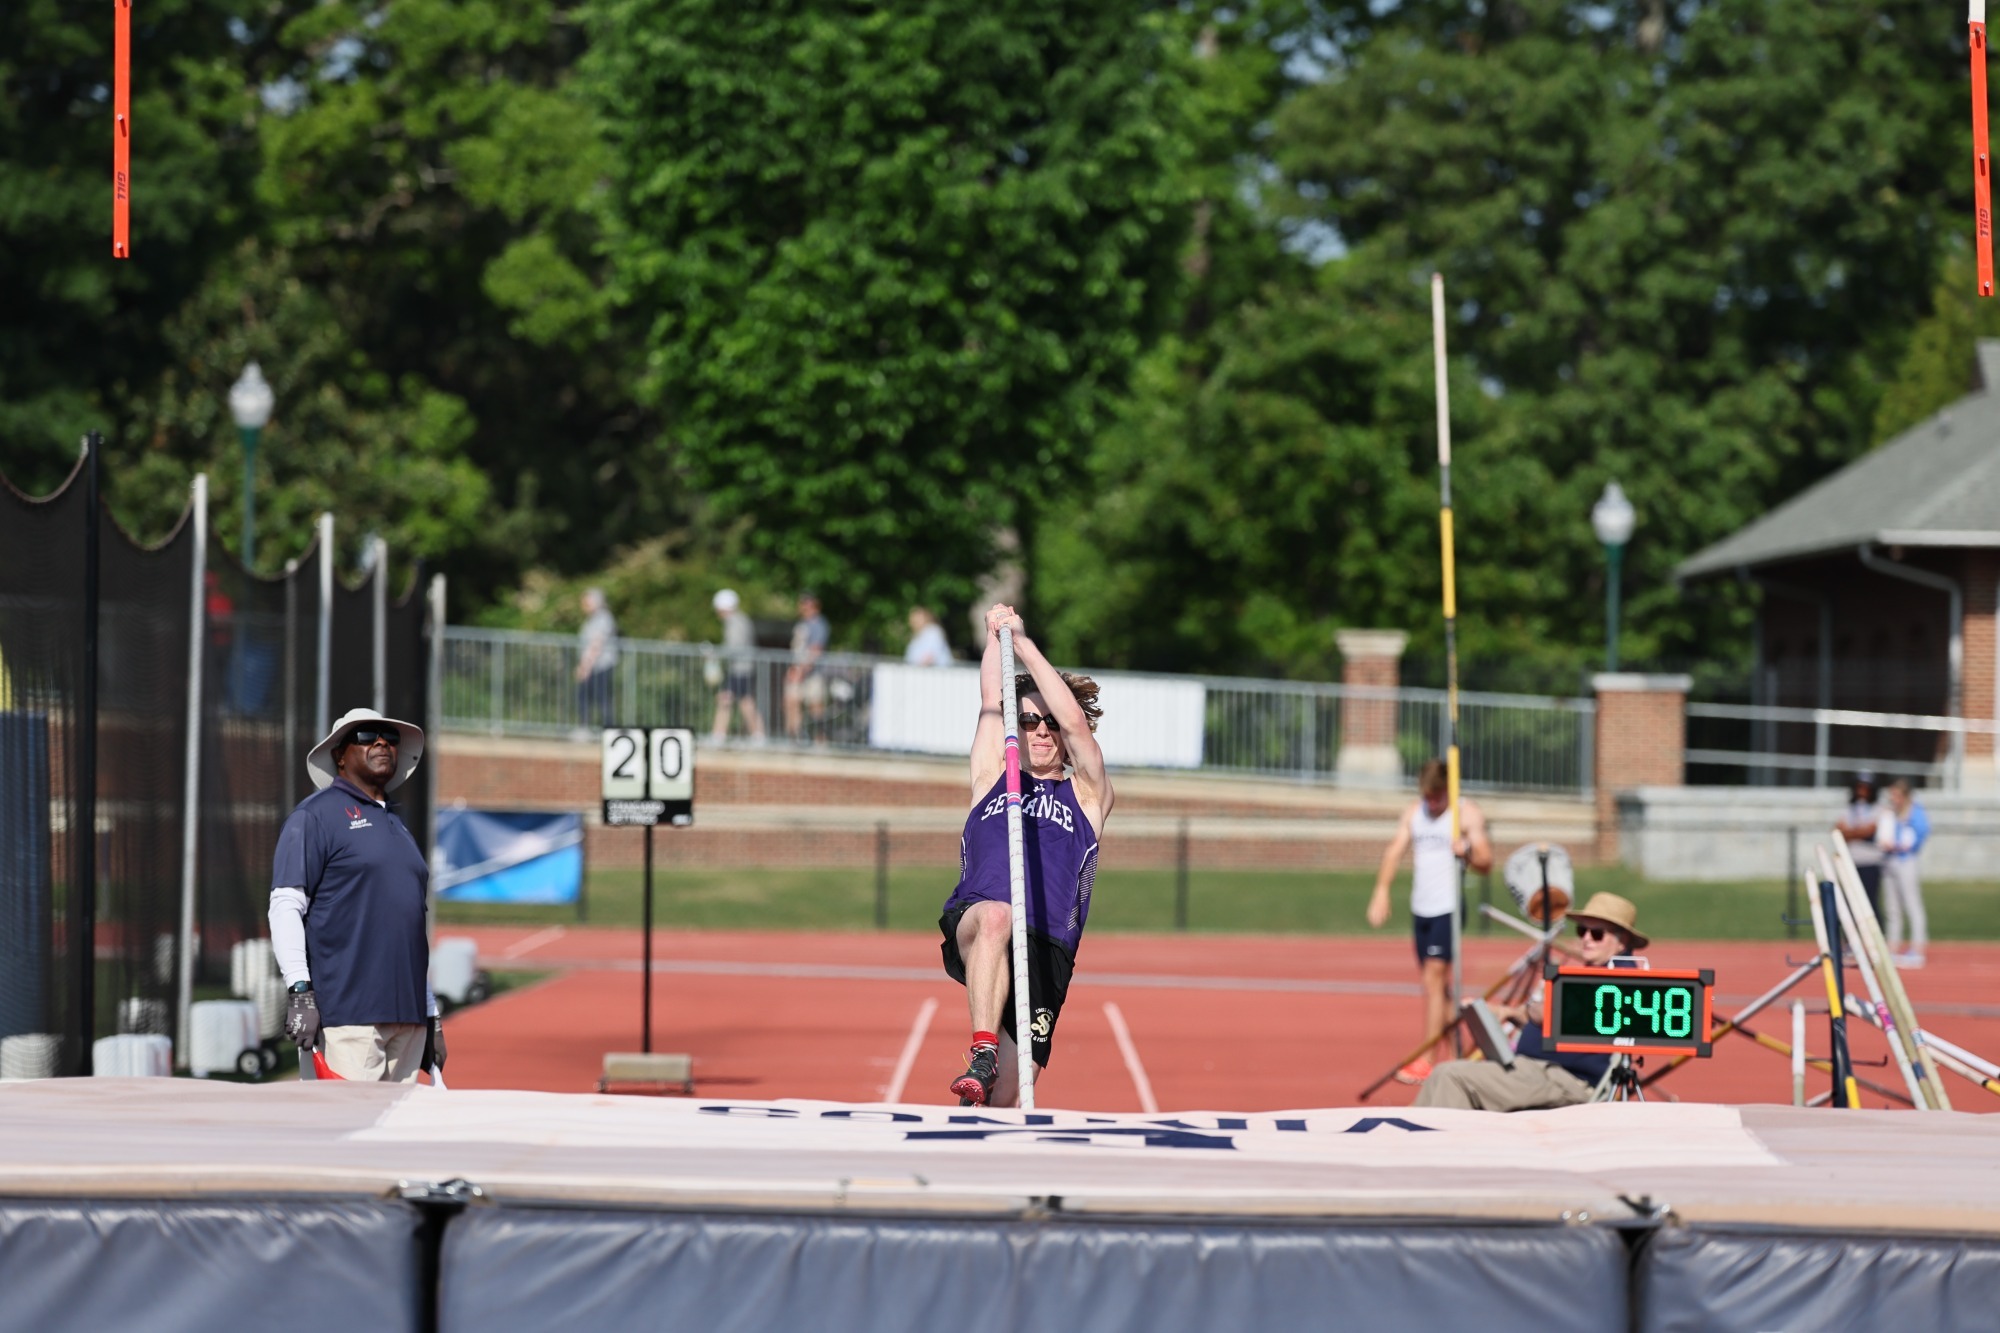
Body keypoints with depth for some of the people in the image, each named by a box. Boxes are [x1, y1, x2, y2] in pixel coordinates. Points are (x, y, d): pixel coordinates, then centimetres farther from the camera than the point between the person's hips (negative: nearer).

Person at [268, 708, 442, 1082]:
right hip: (347, 1011, -7)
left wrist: (432, 1016, 22)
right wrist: (300, 990, -17)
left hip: (408, 1015, 7)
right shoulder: (316, 815, 2)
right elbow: (285, 905, -7)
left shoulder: (399, 827, 24)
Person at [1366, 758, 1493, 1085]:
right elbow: (1395, 850, 6)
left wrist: (1467, 852, -31)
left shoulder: (1467, 814, -4)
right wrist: (1382, 891, -8)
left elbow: (1486, 861, -9)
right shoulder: (1414, 814, 12)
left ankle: (1426, 1059, -14)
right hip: (1420, 908, 6)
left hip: (1448, 908, -6)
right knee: (1435, 982, 8)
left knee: (1434, 978, -13)